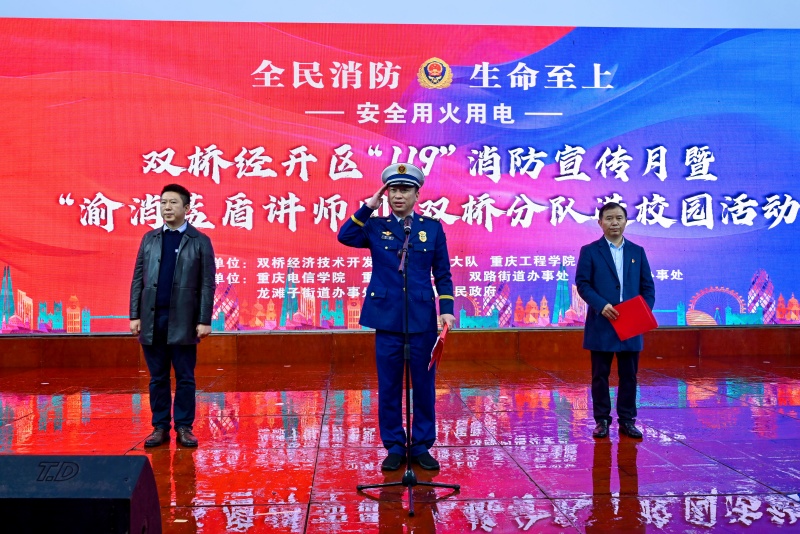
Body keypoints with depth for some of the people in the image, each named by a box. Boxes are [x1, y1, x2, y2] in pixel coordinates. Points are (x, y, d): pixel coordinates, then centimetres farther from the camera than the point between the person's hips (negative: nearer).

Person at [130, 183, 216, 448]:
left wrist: (205, 320, -8)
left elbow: (207, 284, -2)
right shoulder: (149, 239, 12)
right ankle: (160, 427, 17)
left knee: (185, 378, 3)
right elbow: (138, 279, 10)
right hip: (152, 318, 3)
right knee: (157, 378, 8)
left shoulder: (200, 241, 2)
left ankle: (184, 428, 12)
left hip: (183, 320, -3)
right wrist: (134, 315, 2)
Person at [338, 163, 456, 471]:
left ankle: (421, 446, 19)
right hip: (387, 318, 0)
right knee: (388, 387, 5)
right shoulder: (376, 227, 5)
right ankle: (394, 447, 17)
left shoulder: (432, 227, 6)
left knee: (424, 385, 6)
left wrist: (447, 309, -4)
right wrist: (368, 207, -13)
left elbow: (442, 275, 6)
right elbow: (345, 236, -13)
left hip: (423, 319, 0)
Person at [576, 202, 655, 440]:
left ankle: (627, 421, 16)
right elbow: (582, 283, -5)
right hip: (601, 325, -3)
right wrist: (601, 305, -18)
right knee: (600, 375, 4)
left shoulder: (637, 251, 11)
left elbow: (647, 286, 10)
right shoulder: (589, 251, 1)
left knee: (629, 375, 7)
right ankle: (602, 420, 13)